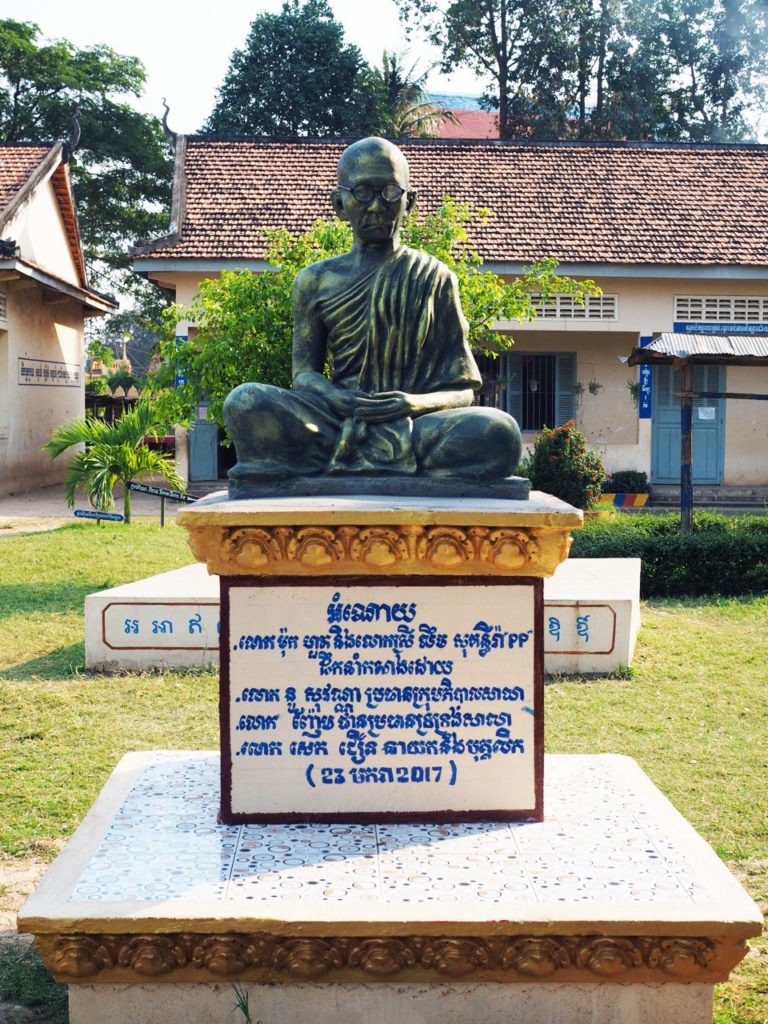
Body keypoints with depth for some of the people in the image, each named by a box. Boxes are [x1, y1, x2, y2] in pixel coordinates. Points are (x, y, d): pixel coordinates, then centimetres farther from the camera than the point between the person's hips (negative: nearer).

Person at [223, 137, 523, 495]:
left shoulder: (435, 278, 12)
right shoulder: (316, 281, 14)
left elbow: (462, 388, 8)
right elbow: (304, 372, 10)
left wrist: (417, 402, -16)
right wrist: (340, 400, -15)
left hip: (415, 425, 0)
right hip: (339, 422, 0)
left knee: (499, 432, -33)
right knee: (245, 402, -27)